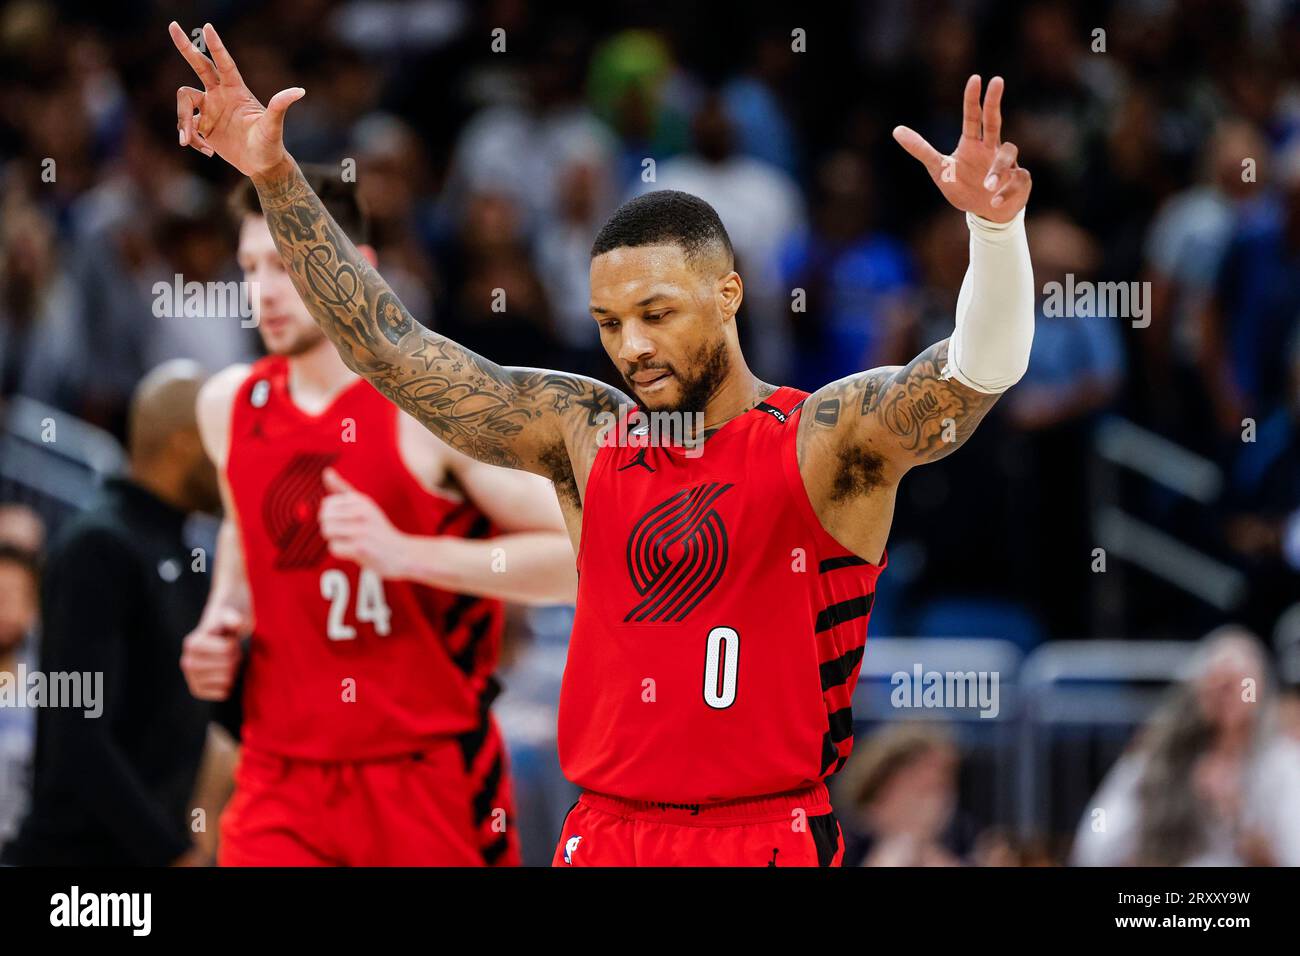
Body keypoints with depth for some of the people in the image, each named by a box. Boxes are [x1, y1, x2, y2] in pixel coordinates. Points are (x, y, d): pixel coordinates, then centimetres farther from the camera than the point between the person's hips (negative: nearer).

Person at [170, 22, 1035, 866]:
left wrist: (993, 225, -41)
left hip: (770, 837, -4)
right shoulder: (583, 434, 7)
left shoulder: (825, 440, -5)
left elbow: (980, 369, -21)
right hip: (605, 832, 4)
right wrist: (276, 178, 1)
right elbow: (387, 347, 8)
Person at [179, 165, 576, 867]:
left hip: (429, 777, -4)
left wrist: (403, 551, -23)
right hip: (282, 778, 4)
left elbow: (577, 556, -14)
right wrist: (221, 619, 11)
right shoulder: (230, 407, 9)